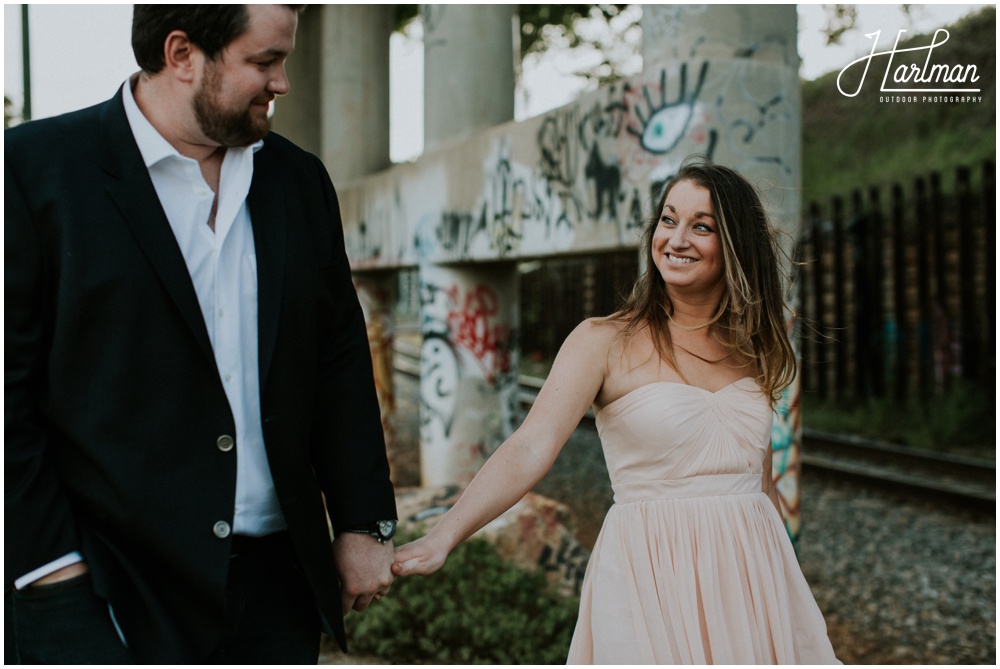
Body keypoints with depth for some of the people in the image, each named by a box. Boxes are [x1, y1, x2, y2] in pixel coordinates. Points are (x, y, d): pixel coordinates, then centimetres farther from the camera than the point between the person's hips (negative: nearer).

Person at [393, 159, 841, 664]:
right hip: (652, 581, -4)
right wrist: (441, 538, -33)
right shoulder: (605, 342, -7)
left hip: (750, 575, 4)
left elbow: (761, 484, 14)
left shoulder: (753, 351, 7)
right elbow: (530, 449, -21)